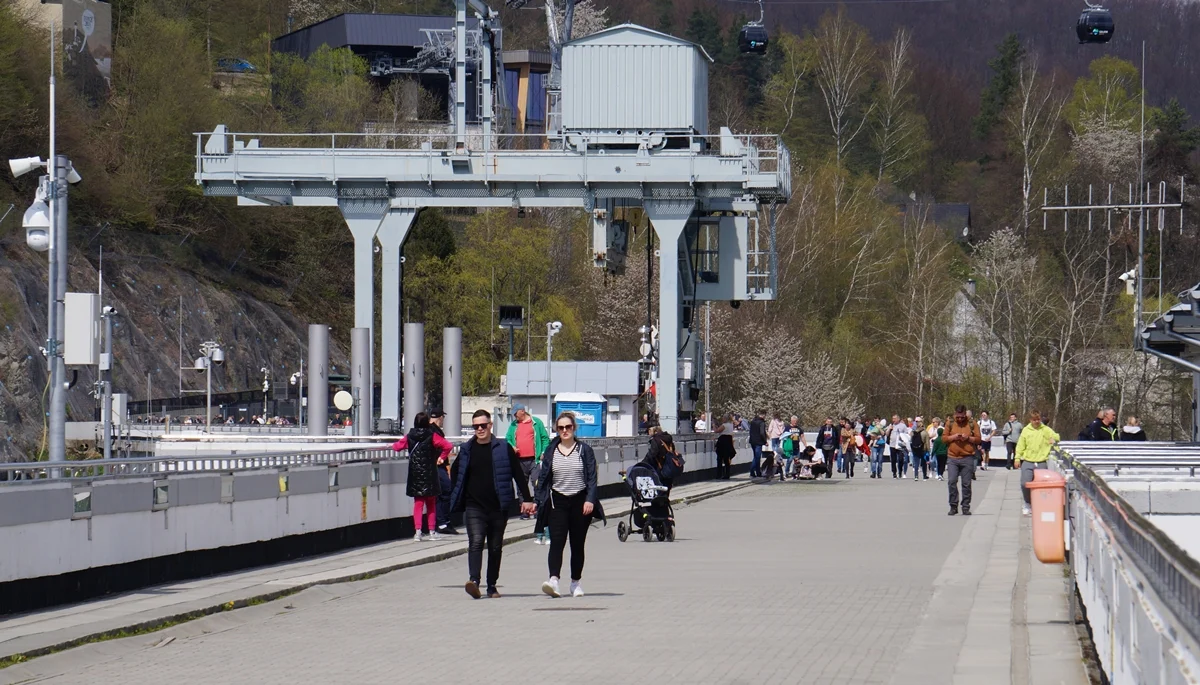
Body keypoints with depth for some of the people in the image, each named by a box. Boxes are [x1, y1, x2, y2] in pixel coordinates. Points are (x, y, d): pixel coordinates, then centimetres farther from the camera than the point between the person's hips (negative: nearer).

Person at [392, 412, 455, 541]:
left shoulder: (410, 437, -1)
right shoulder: (432, 436, -9)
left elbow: (397, 446, 11)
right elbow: (448, 446, -17)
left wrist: (392, 445, 33)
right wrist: (442, 457, -3)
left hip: (414, 474, 2)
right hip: (429, 473, -2)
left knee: (418, 503, 6)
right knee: (431, 504, 11)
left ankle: (418, 532, -5)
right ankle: (431, 531, 13)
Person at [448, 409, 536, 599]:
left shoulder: (503, 448, 1)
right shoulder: (466, 449, 7)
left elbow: (518, 475, 4)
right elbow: (454, 472, 24)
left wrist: (527, 499, -1)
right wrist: (459, 495, 16)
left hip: (498, 507, 0)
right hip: (474, 507, 0)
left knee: (495, 547, 7)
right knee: (476, 542, -17)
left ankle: (492, 586, 16)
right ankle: (474, 580, -31)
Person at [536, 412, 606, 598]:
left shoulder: (584, 450, 2)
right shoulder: (550, 451, 6)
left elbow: (591, 478, -1)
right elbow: (543, 478, 9)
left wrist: (590, 500, -12)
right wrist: (538, 501, 3)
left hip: (580, 501, 0)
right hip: (558, 501, 0)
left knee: (577, 544, 8)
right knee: (557, 541, -14)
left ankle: (576, 582, 20)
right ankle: (553, 579, -27)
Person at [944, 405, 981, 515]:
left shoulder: (972, 424, 6)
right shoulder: (950, 424, 10)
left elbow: (978, 439, 4)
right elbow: (944, 438, 7)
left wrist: (968, 438, -12)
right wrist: (953, 437, -10)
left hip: (967, 458, -1)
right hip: (952, 458, 1)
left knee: (966, 484, 2)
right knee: (952, 482, -6)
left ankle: (966, 507, 9)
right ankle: (953, 506, 2)